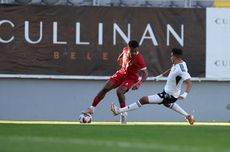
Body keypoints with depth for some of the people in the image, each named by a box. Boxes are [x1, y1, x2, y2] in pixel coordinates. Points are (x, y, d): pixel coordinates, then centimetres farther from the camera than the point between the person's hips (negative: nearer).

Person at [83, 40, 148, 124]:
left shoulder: (139, 58, -30)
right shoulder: (125, 50, -13)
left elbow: (145, 74, -33)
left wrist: (138, 83, -45)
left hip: (131, 77, -5)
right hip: (122, 73, 5)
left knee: (119, 91, -29)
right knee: (105, 88, -5)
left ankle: (123, 113, -9)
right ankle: (91, 109, 4)